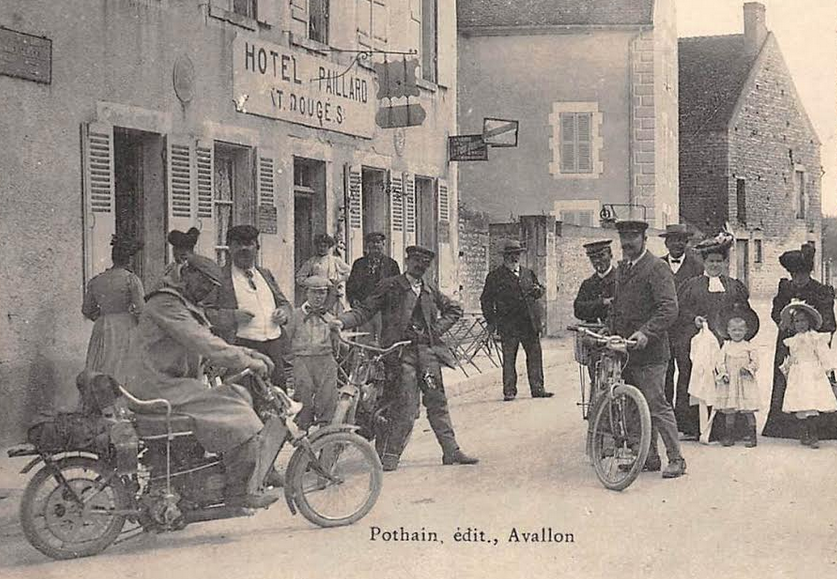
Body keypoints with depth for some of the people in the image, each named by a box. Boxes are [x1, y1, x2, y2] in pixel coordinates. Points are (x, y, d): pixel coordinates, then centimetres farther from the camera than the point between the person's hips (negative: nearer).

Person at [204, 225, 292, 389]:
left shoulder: (266, 274, 21)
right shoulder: (220, 277, 2)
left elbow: (284, 302, 30)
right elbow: (205, 312, -6)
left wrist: (284, 312, 8)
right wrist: (233, 316, -17)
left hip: (275, 345, 6)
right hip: (242, 345, -5)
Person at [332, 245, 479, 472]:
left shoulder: (430, 292, 17)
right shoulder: (390, 287, 3)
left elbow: (454, 309, 29)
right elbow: (365, 310, -1)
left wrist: (438, 327, 13)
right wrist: (342, 321, -16)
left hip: (427, 349, 5)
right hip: (402, 349, -5)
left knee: (437, 402, 9)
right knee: (406, 404, -12)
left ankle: (451, 451, 15)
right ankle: (388, 455, -5)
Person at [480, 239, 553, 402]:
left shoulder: (528, 273, 16)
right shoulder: (495, 277, 2)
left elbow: (541, 289, 26)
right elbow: (486, 300, 3)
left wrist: (538, 290, 1)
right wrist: (491, 321, -3)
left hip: (530, 323, 4)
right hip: (508, 326, -4)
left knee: (535, 355, 5)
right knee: (508, 358, -1)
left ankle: (537, 388, 13)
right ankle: (509, 391, 5)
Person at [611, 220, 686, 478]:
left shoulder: (657, 268, -9)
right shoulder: (622, 268, 17)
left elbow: (669, 308, -19)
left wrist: (645, 332, -29)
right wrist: (613, 334, 12)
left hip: (649, 351, -8)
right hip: (626, 349, 8)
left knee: (656, 405, -7)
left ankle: (676, 459, 1)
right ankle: (649, 457, 19)